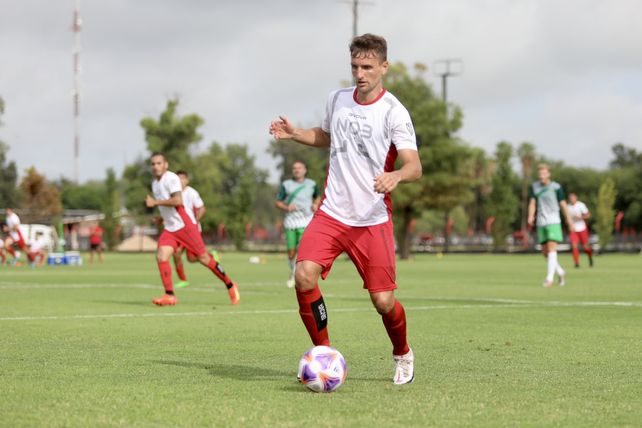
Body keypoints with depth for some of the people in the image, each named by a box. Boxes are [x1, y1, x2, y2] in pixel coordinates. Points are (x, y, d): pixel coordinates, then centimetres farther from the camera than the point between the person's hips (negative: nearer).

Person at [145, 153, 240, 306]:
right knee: (161, 257, -12)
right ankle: (170, 296, -9)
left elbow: (177, 200, -27)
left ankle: (230, 285, 12)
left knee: (203, 258, -3)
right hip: (169, 229, 8)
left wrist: (155, 202, -24)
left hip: (185, 225, -8)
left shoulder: (171, 178, -13)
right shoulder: (155, 183, 15)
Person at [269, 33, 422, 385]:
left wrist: (396, 176, -39)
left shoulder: (393, 112, -10)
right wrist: (294, 133, 10)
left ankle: (403, 355, 28)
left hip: (373, 220, -4)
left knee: (383, 301, -5)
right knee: (304, 276, -19)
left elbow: (414, 166, -17)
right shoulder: (337, 100, 7)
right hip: (331, 213, 4)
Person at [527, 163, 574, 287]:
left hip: (553, 222, -5)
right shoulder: (534, 186, 7)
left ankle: (549, 278, -18)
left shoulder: (556, 187, -4)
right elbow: (532, 203, 3)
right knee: (545, 251, 7)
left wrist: (569, 222, 4)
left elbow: (563, 205, 1)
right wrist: (531, 217, -15)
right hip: (541, 223, 5)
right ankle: (560, 272, 27)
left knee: (552, 247, -15)